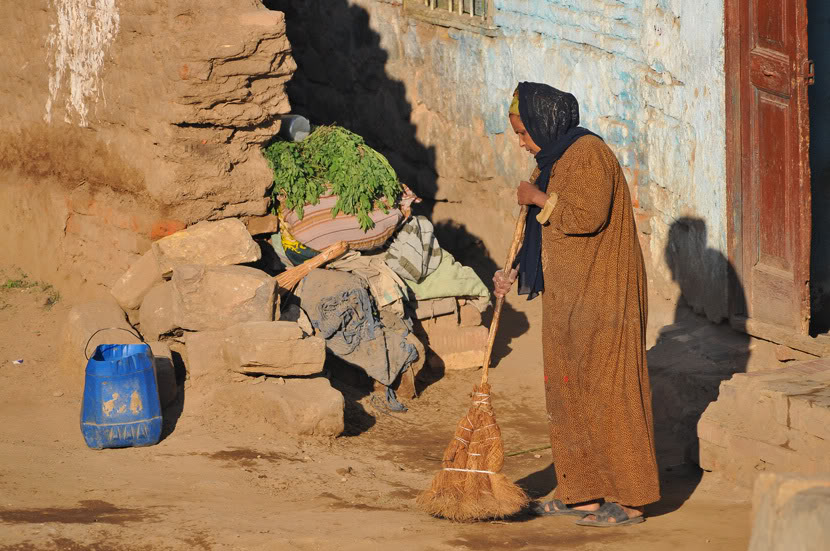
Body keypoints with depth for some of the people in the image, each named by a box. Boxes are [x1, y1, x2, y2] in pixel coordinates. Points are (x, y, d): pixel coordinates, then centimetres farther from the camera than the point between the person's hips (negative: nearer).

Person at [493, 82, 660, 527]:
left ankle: (629, 501, -2)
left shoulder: (587, 153, -14)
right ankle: (582, 494, 16)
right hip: (569, 298, 10)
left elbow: (587, 215, -28)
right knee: (568, 389, 11)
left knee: (606, 389, -7)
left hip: (600, 295, -10)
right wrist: (516, 274, 13)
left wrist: (537, 199, -14)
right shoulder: (555, 160, 16)